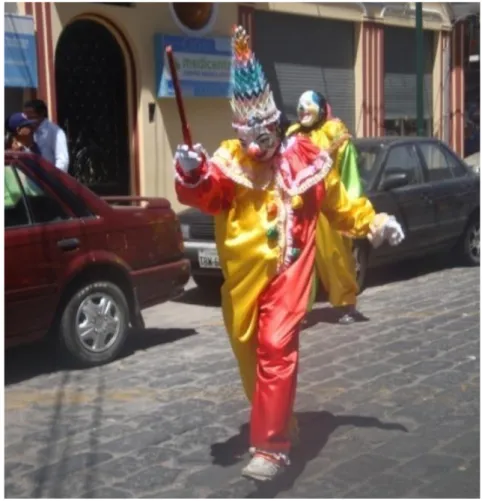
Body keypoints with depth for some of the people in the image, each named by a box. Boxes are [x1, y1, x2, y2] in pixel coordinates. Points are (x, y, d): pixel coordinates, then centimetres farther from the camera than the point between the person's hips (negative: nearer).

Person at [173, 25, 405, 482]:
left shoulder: (302, 158, 2)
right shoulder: (228, 161, -1)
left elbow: (337, 201, 16)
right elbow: (203, 193, -21)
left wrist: (373, 224, 15)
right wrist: (192, 173, -42)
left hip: (287, 270, -2)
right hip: (242, 275, 3)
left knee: (276, 350, -16)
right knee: (249, 354, 14)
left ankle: (270, 448, -14)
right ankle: (277, 423, 36)